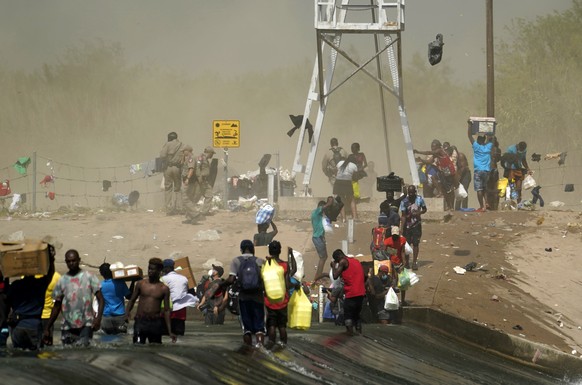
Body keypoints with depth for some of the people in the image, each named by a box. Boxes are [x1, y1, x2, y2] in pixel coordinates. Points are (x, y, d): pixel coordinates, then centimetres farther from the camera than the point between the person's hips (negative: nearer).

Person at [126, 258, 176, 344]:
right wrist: (127, 311, -8)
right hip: (140, 321, 0)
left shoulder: (164, 289, 4)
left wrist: (170, 332, 0)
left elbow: (166, 310, 5)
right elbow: (132, 300, 15)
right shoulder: (141, 284, 7)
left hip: (156, 323, 0)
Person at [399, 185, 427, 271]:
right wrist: (401, 228, -16)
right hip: (407, 225, -1)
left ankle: (414, 262, 9)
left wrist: (419, 213, -14)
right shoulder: (404, 201, -10)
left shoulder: (419, 199, -4)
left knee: (416, 244, 2)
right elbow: (403, 216, -10)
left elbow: (424, 209, 10)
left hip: (417, 225, 1)